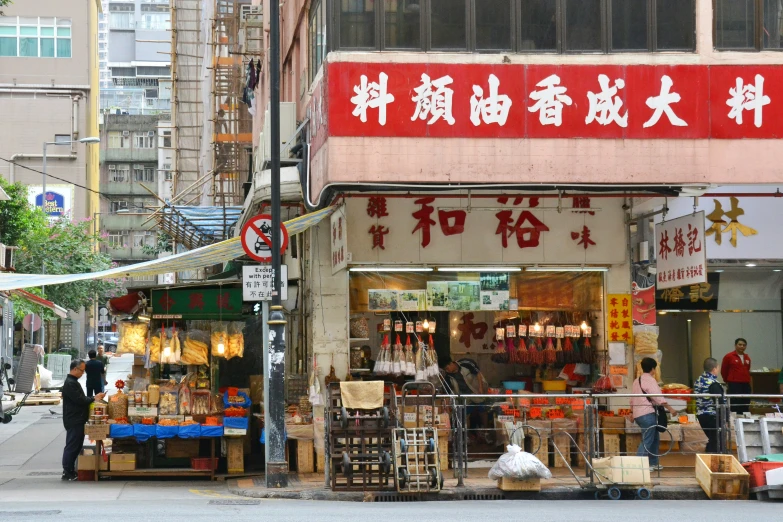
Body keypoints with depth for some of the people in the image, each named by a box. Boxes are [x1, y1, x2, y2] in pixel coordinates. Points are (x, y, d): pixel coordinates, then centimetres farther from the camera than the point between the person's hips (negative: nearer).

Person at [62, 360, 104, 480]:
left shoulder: (73, 382, 17)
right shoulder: (70, 384, -18)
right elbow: (80, 400, -21)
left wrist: (94, 398, 10)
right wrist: (94, 399, -11)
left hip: (77, 420, 11)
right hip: (73, 421, -11)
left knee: (75, 447, 14)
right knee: (71, 447, -6)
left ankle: (70, 471, 20)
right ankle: (67, 473, -2)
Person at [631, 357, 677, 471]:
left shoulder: (637, 381, 17)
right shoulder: (650, 380, -10)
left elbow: (632, 399, 23)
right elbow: (658, 397, -17)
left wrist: (632, 411, 33)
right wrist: (670, 408, -15)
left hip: (638, 413, 9)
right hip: (647, 414, -9)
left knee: (655, 438, 17)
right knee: (647, 440, -8)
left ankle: (653, 463, 21)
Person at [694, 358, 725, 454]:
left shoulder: (698, 381, 9)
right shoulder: (713, 384, -18)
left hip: (701, 415, 9)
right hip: (713, 417, -9)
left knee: (711, 440, 20)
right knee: (715, 442, -3)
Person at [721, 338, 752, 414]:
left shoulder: (747, 358, 12)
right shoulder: (729, 356, -4)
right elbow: (723, 371, 5)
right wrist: (727, 381, 14)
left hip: (746, 385, 5)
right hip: (734, 385, -5)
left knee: (745, 408, 7)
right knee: (735, 408, -9)